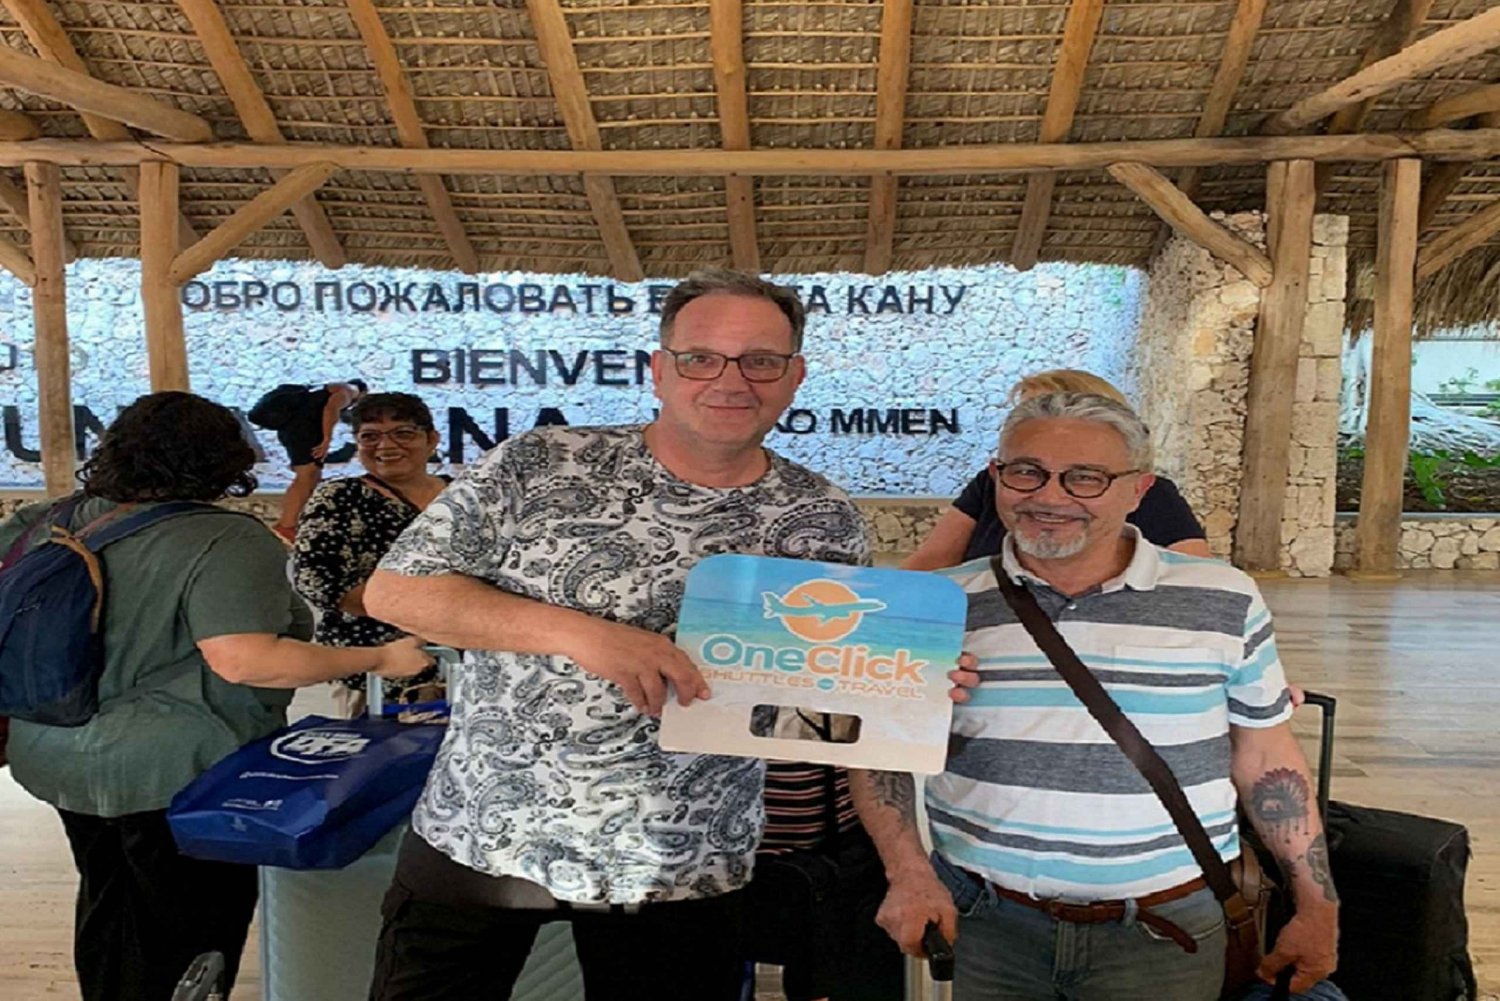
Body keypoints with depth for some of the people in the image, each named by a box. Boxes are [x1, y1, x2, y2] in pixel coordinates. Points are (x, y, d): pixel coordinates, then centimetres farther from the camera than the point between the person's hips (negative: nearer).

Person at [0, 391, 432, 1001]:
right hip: (174, 773, -7)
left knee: (106, 912, 25)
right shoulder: (225, 541, -22)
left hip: (56, 761, 8)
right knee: (185, 933, 10)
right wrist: (379, 660, -23)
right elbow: (242, 660, -30)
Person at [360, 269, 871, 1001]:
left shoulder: (824, 522, -3)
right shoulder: (541, 465, -9)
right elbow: (392, 591, -10)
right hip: (475, 840, 0)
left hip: (677, 874, 1)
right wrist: (577, 632, -22)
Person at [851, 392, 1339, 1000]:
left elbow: (1267, 763, 6)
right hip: (983, 925, 0)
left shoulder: (1224, 602, -3)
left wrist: (1318, 907, 5)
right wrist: (909, 874, -10)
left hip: (1163, 934, 0)